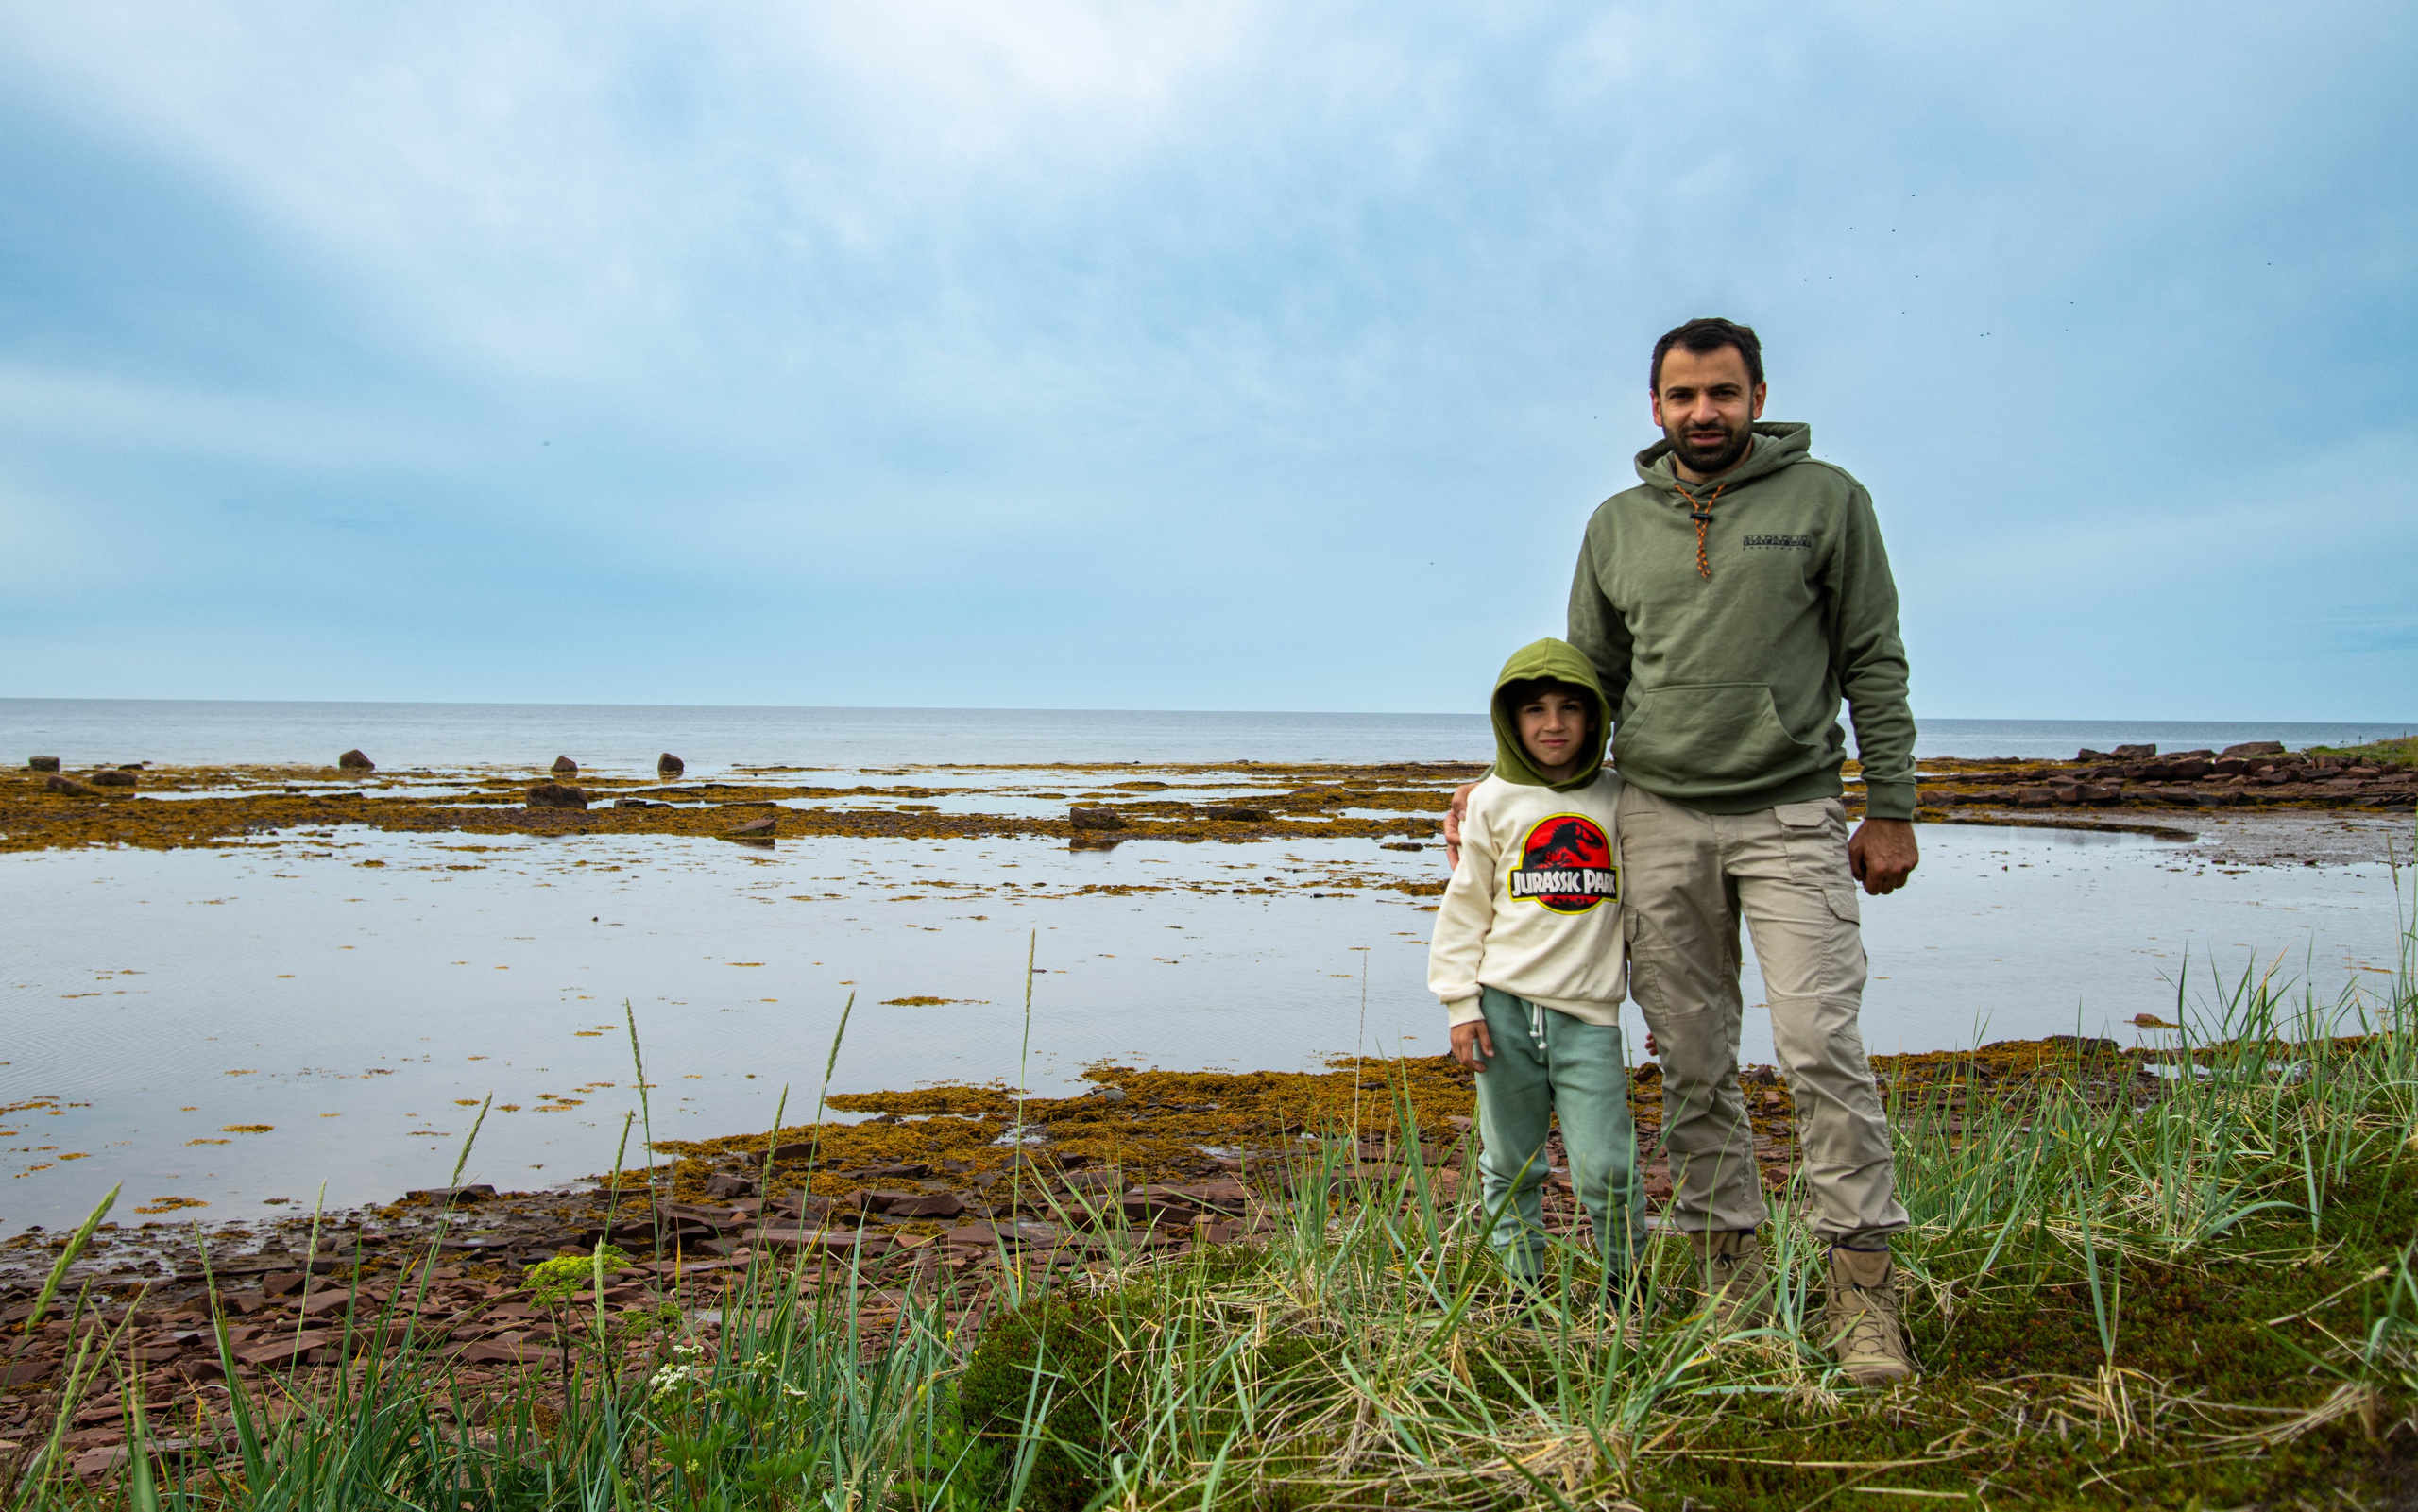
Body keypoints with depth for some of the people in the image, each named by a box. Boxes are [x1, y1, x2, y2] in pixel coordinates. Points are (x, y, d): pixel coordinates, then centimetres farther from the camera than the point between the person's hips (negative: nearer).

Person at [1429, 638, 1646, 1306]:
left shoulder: (1619, 802, 7)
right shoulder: (1494, 802, 4)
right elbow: (1465, 906, 6)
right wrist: (1462, 1003, -1)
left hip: (1588, 1013, 0)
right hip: (1504, 1007, 0)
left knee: (1606, 1170, -4)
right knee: (1510, 1167, 9)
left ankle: (1627, 1280, 21)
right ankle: (1520, 1283, 26)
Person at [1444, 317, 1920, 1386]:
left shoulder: (1825, 499, 3)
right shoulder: (1618, 524, 10)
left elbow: (1873, 660, 3)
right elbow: (1586, 681, 16)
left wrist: (1890, 807, -2)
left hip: (1791, 815, -2)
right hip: (1658, 816, 3)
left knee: (1821, 1044, -9)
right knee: (1692, 1059, 6)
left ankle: (1862, 1280, 2)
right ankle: (1728, 1256, 18)